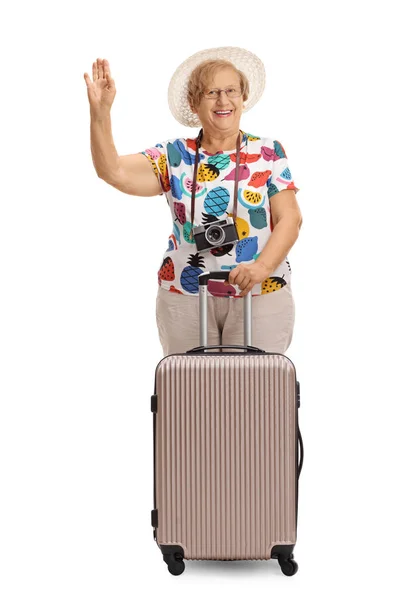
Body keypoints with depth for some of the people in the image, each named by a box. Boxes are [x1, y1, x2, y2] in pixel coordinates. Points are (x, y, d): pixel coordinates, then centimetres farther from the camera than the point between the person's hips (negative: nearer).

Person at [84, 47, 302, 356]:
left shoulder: (269, 153, 3)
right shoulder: (174, 156, 4)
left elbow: (290, 218, -5)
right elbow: (113, 171, -8)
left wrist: (264, 266, -21)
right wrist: (100, 111, -20)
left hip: (261, 295, -1)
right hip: (185, 296, 1)